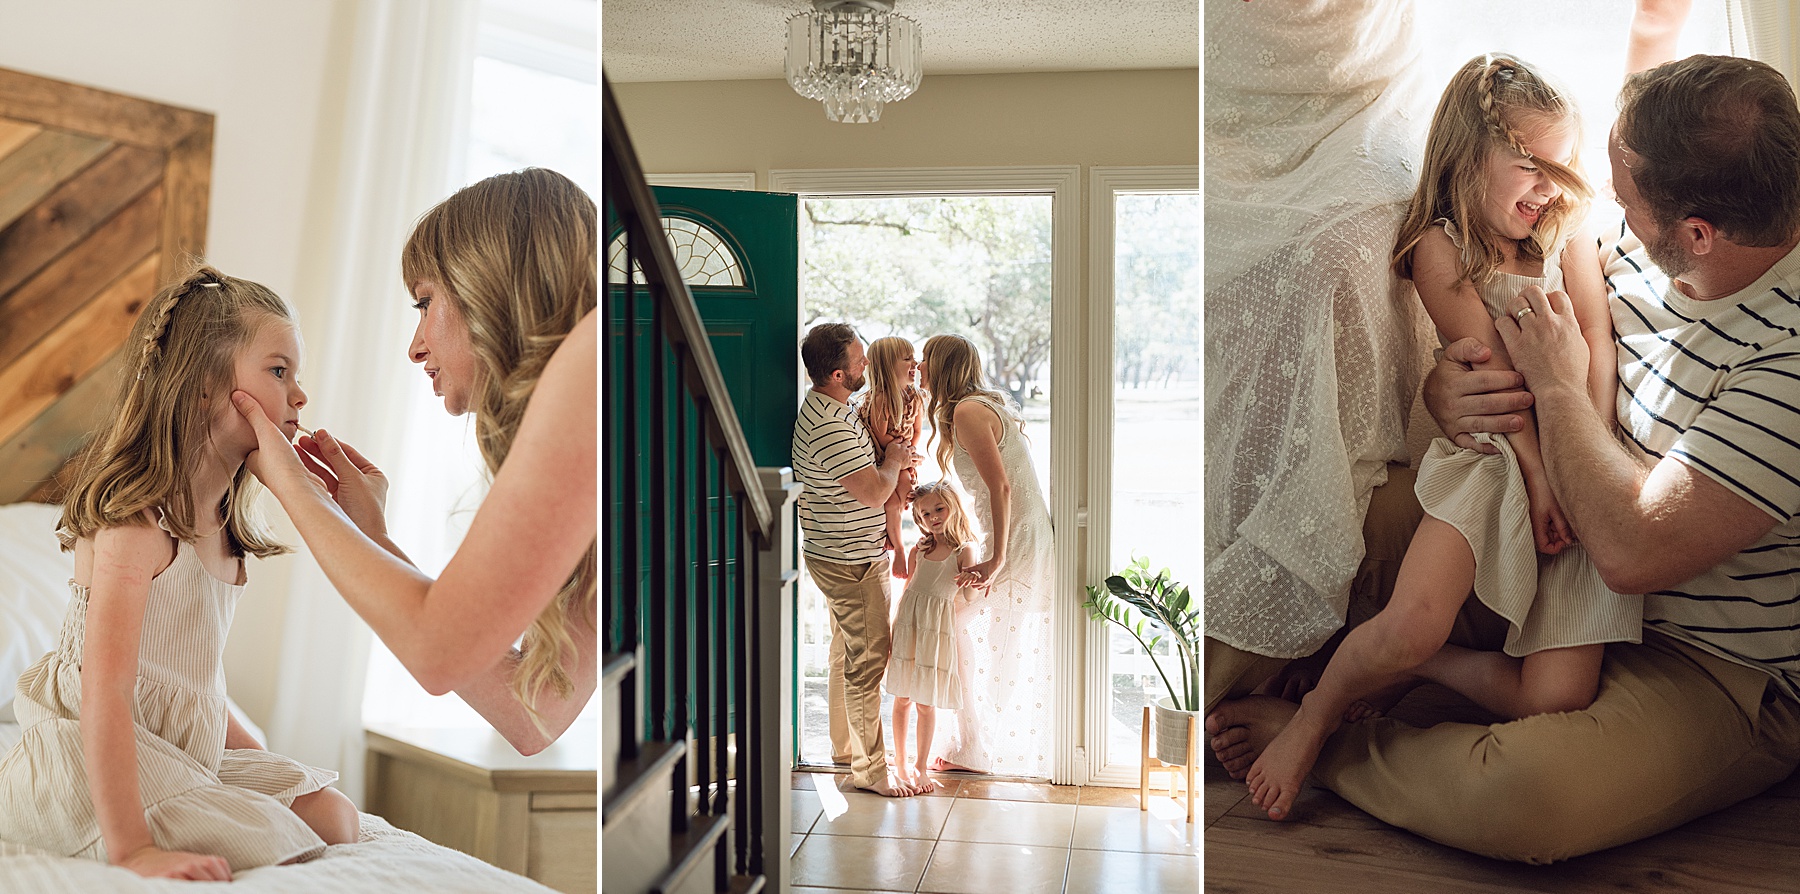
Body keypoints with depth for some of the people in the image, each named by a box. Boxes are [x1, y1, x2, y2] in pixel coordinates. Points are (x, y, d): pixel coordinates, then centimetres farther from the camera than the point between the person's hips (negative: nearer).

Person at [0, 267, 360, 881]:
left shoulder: (220, 522, 7)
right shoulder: (136, 522, -22)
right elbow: (106, 692, -30)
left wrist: (264, 765, 14)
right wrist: (132, 849, -34)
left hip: (193, 749, 9)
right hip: (95, 758, -9)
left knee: (332, 818, 2)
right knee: (262, 846, -23)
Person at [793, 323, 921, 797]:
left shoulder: (828, 409, 8)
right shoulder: (830, 427, -27)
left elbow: (856, 468, 20)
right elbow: (872, 492, -27)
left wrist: (892, 457, 0)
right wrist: (894, 460, -8)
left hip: (837, 555, 11)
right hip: (854, 562, -11)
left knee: (846, 652, 21)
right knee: (868, 660, -2)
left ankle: (845, 745, 35)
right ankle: (869, 769, 8)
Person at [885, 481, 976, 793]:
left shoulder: (964, 550, -3)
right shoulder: (920, 548, 10)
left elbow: (967, 597, -12)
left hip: (937, 629, -4)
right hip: (906, 624, 4)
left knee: (927, 703, 2)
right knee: (902, 699, 9)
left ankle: (921, 767, 15)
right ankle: (900, 762, 23)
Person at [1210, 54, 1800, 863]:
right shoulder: (1640, 251, -5)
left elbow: (1633, 550, -34)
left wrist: (1559, 385, -21)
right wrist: (1447, 385, -16)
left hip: (1722, 674, -7)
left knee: (1519, 796, -35)